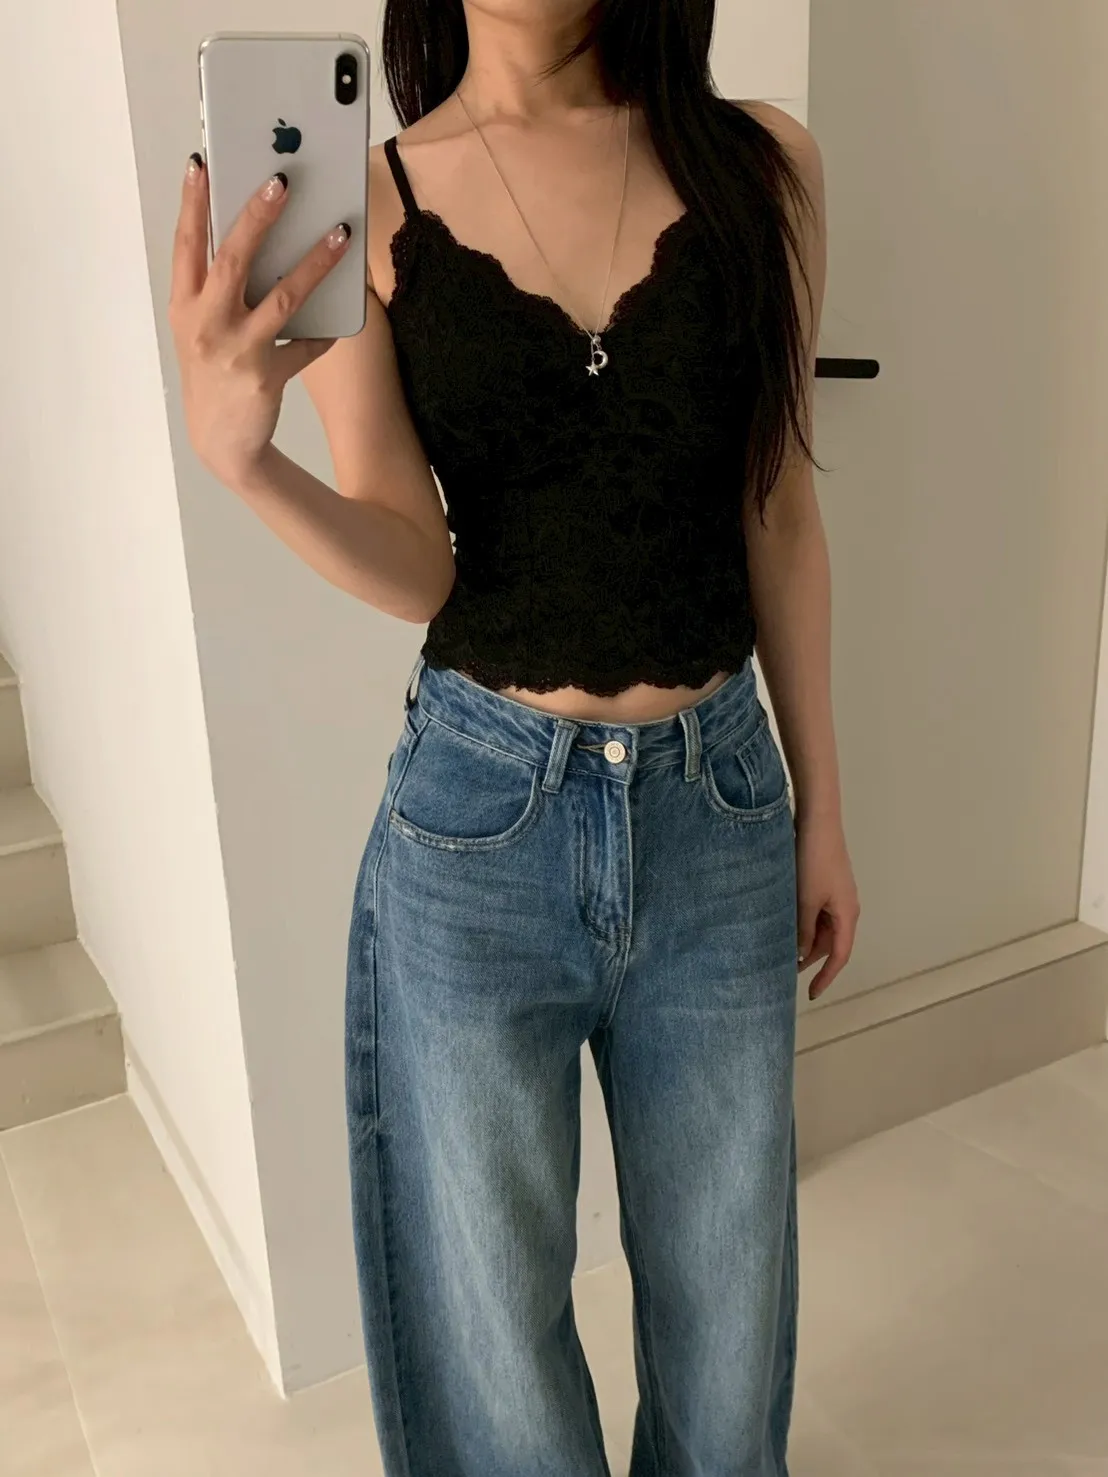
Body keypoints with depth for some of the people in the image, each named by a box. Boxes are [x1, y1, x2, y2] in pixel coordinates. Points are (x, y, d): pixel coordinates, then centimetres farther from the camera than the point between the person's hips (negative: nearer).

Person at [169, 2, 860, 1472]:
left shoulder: (761, 164, 1)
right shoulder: (364, 201, -3)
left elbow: (780, 514, 5)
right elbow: (412, 568, -8)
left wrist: (823, 806, 8)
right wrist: (240, 453, -28)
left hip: (722, 812, 2)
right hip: (478, 819, -1)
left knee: (727, 1296, 19)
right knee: (490, 1308, 17)